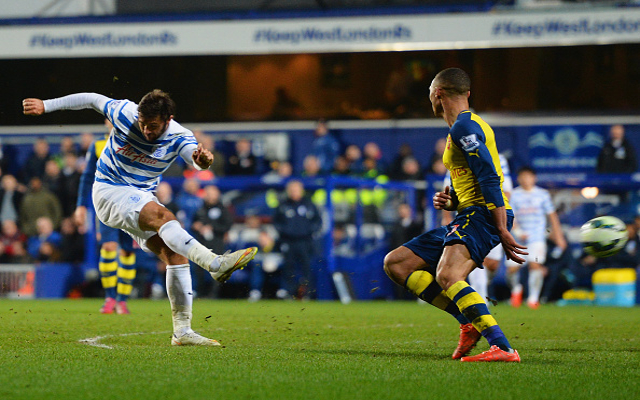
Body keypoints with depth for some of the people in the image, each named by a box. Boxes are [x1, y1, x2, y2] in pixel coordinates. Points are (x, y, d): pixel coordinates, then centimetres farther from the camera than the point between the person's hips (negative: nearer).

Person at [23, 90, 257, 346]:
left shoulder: (179, 137, -11)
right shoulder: (124, 113, -14)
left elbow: (194, 155, -33)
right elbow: (90, 99, 3)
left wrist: (202, 160, -59)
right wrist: (46, 106, 10)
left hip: (141, 198, 5)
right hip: (109, 192, -5)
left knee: (175, 254, -11)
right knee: (162, 216, -31)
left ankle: (182, 331, -8)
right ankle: (216, 264, -51)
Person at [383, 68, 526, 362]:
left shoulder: (464, 127, -9)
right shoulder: (465, 126, 24)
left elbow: (490, 180, -19)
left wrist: (503, 231, -25)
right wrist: (450, 201, 9)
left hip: (483, 216, -11)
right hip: (467, 217, 11)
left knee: (447, 274, -34)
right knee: (395, 263, 9)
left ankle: (503, 348, -46)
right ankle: (470, 323, -5)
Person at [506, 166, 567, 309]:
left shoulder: (542, 194, 6)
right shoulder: (514, 195, 4)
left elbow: (552, 216, 11)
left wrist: (558, 236, 9)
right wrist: (517, 231, -17)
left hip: (537, 238, -1)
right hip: (519, 239, 1)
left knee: (535, 264, -19)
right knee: (511, 268, -6)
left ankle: (533, 298, -8)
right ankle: (516, 289, 25)